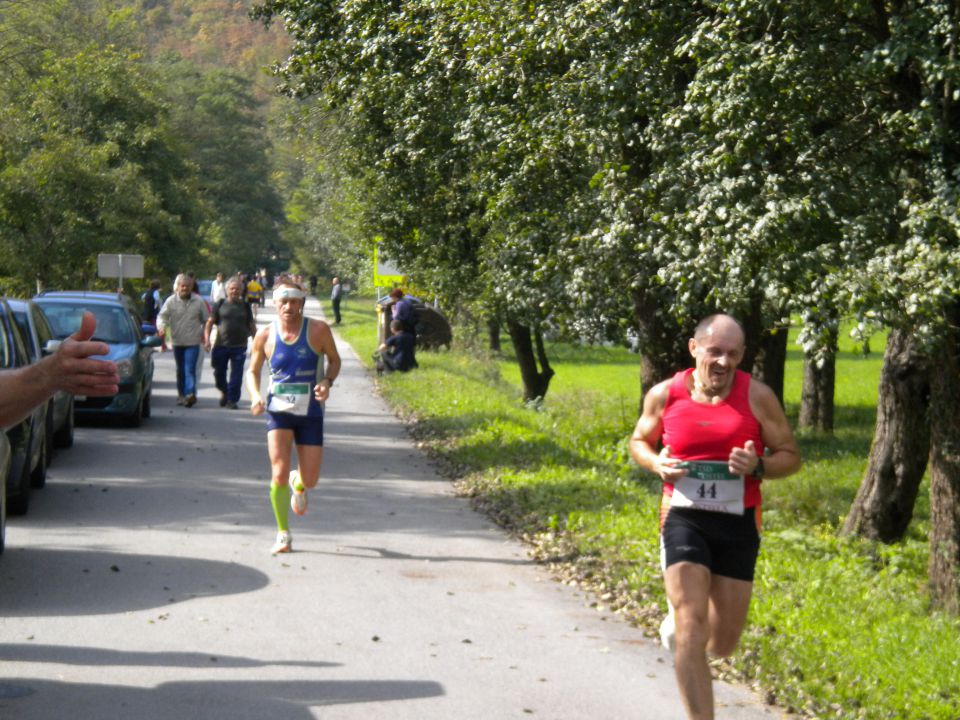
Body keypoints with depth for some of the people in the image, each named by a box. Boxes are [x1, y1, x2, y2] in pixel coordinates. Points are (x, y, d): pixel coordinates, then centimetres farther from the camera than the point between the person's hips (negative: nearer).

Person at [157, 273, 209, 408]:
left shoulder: (199, 301, 1)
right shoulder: (171, 301, 1)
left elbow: (206, 320, 10)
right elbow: (162, 315, -5)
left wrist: (204, 334, 5)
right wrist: (161, 327, -24)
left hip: (193, 342, -2)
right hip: (177, 341, 2)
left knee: (190, 369, -14)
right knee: (180, 370, 13)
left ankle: (190, 394, -22)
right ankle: (182, 394, 25)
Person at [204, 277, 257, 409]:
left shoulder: (245, 306, 8)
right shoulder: (220, 305, 5)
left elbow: (252, 325, 12)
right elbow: (210, 322, 3)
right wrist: (207, 339, -9)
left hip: (239, 346, 0)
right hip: (221, 345, 0)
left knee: (236, 375, -2)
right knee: (219, 372, 7)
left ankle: (232, 400, 6)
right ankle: (224, 392, 32)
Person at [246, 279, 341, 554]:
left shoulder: (318, 330, -6)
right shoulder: (265, 335, -3)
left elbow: (334, 360, 8)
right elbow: (253, 371, 9)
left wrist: (327, 382, -13)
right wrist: (255, 396, -11)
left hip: (310, 411, 0)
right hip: (278, 410, 0)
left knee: (310, 480, 4)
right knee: (279, 473, -15)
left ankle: (298, 484, 45)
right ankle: (283, 534, 1)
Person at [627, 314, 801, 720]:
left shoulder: (757, 396, -5)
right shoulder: (665, 395, -2)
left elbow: (790, 456, 2)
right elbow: (639, 441, 15)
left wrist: (757, 466, -20)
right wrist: (656, 464, -8)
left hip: (738, 524, 1)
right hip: (683, 519, -1)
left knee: (722, 644, 10)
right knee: (692, 634, -14)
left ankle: (678, 621, 45)